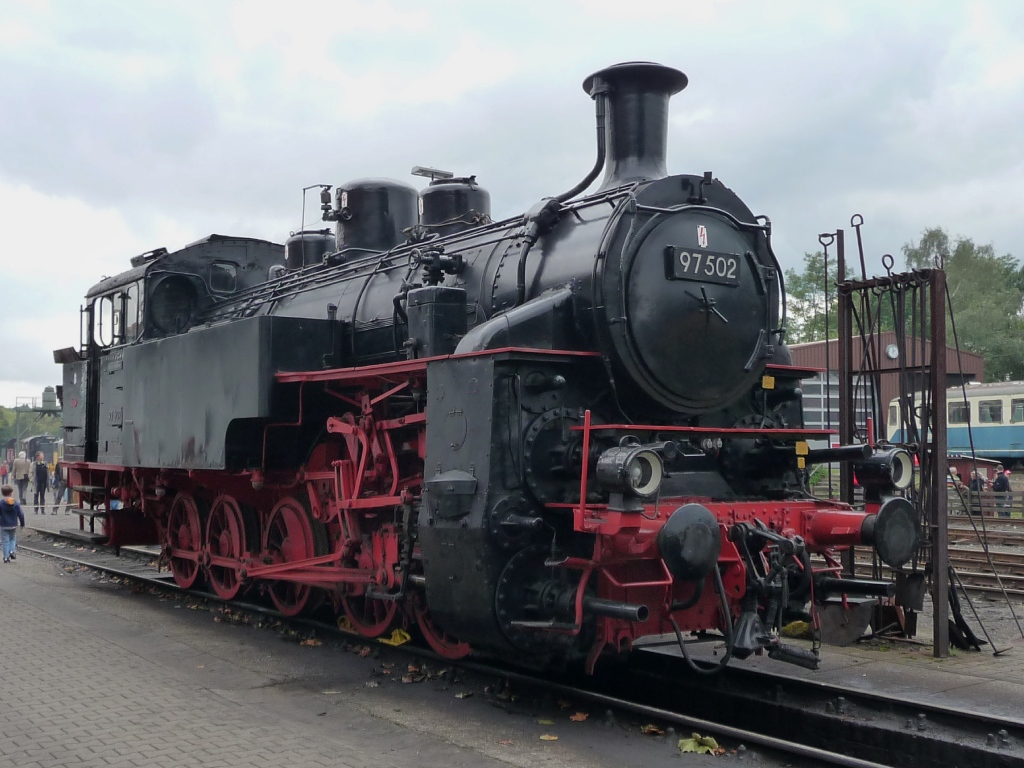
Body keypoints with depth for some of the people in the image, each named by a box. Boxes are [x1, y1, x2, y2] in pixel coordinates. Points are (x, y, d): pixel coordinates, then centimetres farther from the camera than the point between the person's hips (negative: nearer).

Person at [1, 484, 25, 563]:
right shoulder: (15, 503, -5)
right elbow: (21, 514, -3)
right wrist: (22, 524, 9)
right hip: (13, 525, 2)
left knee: (5, 541, 5)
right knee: (13, 539, 20)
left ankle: (6, 557, 4)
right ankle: (12, 551, -1)